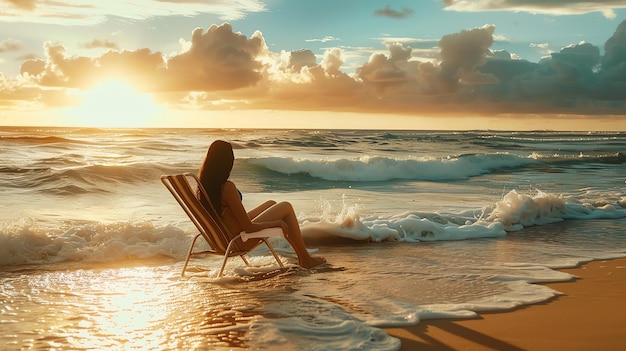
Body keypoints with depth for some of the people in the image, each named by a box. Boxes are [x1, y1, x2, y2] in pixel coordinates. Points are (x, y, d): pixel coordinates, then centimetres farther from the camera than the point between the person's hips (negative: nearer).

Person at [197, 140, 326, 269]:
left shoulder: (204, 184, -3)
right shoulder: (227, 187, -29)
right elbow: (249, 227, -26)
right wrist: (277, 222, -10)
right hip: (241, 241, -9)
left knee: (271, 204, 24)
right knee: (286, 207, 3)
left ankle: (300, 254, 32)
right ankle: (306, 259, 16)